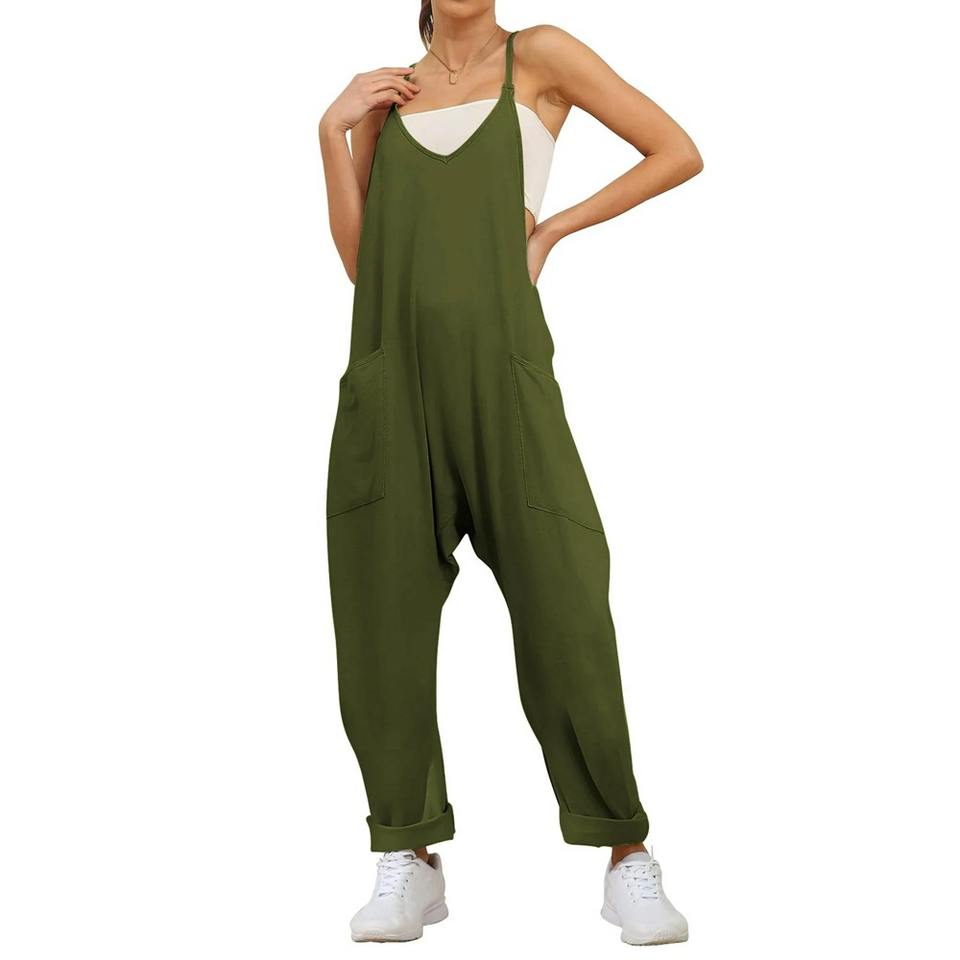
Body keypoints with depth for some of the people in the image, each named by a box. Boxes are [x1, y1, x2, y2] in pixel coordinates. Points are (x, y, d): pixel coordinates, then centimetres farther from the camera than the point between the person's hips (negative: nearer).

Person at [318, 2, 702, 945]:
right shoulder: (385, 93, 17)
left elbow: (679, 152, 8)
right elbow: (359, 258, 9)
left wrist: (554, 227, 5)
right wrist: (332, 127, 2)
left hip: (502, 372, -3)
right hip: (391, 376, 3)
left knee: (564, 610, -6)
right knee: (384, 617, 0)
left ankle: (628, 861, 7)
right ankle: (409, 863, 11)